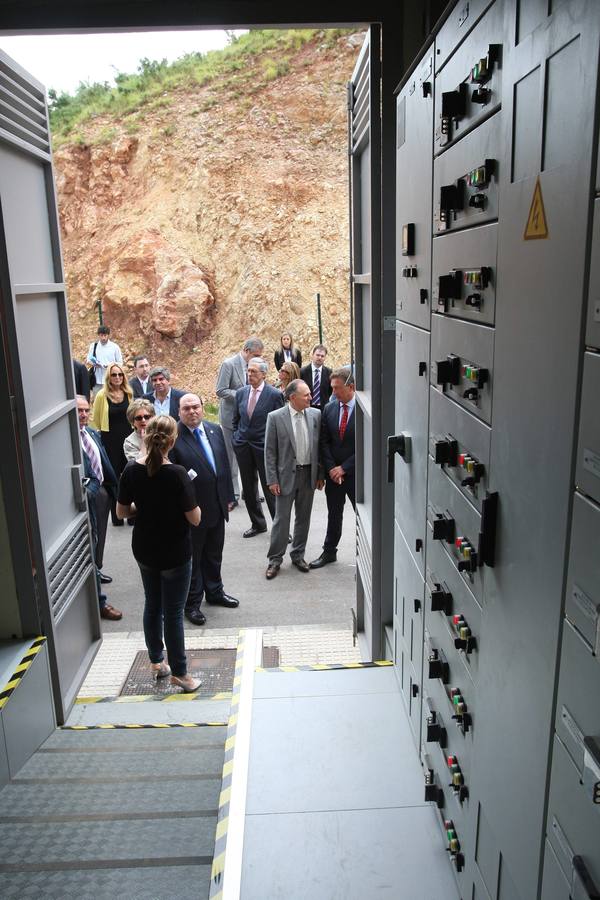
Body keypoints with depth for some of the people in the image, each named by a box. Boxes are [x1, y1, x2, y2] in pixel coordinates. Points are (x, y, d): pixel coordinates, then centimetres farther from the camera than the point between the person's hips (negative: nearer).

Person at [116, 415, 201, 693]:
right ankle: (179, 673, 20)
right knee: (173, 612, 7)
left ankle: (156, 660, 38)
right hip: (175, 553, -5)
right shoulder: (176, 474, -24)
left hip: (144, 550, 5)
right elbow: (195, 518, -19)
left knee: (152, 605, 22)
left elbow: (122, 512, 0)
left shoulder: (131, 470, -10)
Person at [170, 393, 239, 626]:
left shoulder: (215, 430, 4)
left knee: (214, 554, 21)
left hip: (217, 505, 6)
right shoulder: (173, 436, -16)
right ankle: (192, 603, 25)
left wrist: (228, 496, 10)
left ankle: (214, 592, 40)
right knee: (192, 557, 10)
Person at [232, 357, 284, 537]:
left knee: (270, 488, 0)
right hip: (243, 446, 5)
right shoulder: (241, 393, 6)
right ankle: (257, 523, 27)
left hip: (265, 447, -5)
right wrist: (237, 438, 8)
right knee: (248, 488, 12)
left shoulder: (274, 394, -9)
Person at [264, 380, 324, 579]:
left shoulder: (315, 414, 0)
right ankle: (275, 559, 15)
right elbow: (269, 451, -6)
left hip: (309, 474, 3)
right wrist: (272, 480, -9)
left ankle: (298, 555, 29)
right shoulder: (275, 417, -9)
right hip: (286, 475, -3)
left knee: (303, 518, 13)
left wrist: (320, 474, 5)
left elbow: (319, 446, 6)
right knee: (282, 518, 2)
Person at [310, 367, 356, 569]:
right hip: (333, 473, 4)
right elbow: (324, 442, 4)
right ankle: (329, 552, 31)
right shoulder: (329, 409, 3)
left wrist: (343, 468, -13)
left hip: (356, 473, -4)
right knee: (334, 514, 17)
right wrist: (331, 468, -7)